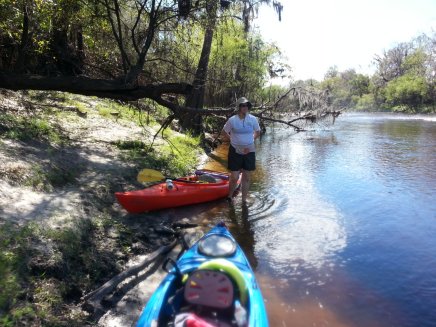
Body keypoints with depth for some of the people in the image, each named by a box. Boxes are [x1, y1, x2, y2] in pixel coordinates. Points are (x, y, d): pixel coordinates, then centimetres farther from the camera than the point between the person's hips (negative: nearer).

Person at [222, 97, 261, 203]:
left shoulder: (253, 119, -3)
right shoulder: (232, 120, -8)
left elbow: (258, 133, 12)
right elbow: (224, 131, 8)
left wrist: (250, 140, 0)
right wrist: (233, 139, -1)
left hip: (249, 152, 2)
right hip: (235, 152, -2)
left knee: (246, 178, 9)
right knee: (234, 178, 0)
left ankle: (244, 200, 22)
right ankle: (230, 197, 25)